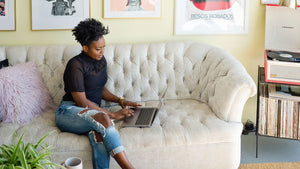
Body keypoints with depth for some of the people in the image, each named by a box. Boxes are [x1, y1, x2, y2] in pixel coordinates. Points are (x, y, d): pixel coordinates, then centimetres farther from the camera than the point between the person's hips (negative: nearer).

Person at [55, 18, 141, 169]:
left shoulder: (101, 61, 13)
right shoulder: (75, 65, -11)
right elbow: (81, 101, -15)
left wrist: (119, 100, 9)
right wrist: (112, 114, -15)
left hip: (93, 110, 6)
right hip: (69, 111, -6)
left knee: (100, 133, -34)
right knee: (102, 118, -38)